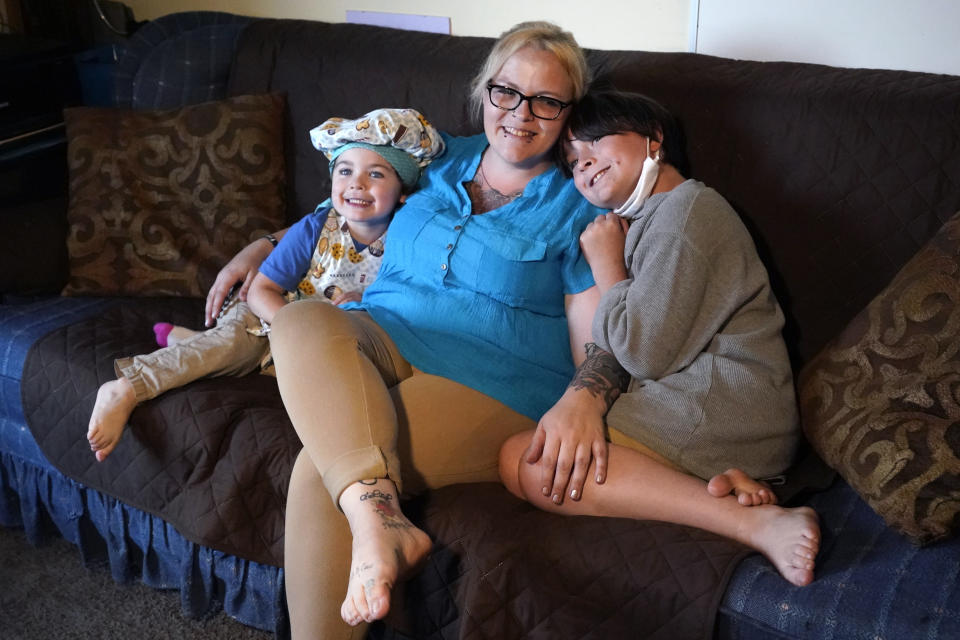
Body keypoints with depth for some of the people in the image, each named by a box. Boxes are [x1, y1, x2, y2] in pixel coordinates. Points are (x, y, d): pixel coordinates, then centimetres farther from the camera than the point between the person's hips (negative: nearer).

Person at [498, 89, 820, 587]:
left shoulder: (685, 209, -8)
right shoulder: (635, 226, 24)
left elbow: (645, 352, -15)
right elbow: (615, 347, 9)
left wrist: (606, 265, 0)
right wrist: (582, 396, -13)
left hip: (716, 410, -10)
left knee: (525, 463, -19)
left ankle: (755, 523, -25)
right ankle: (721, 485, -11)